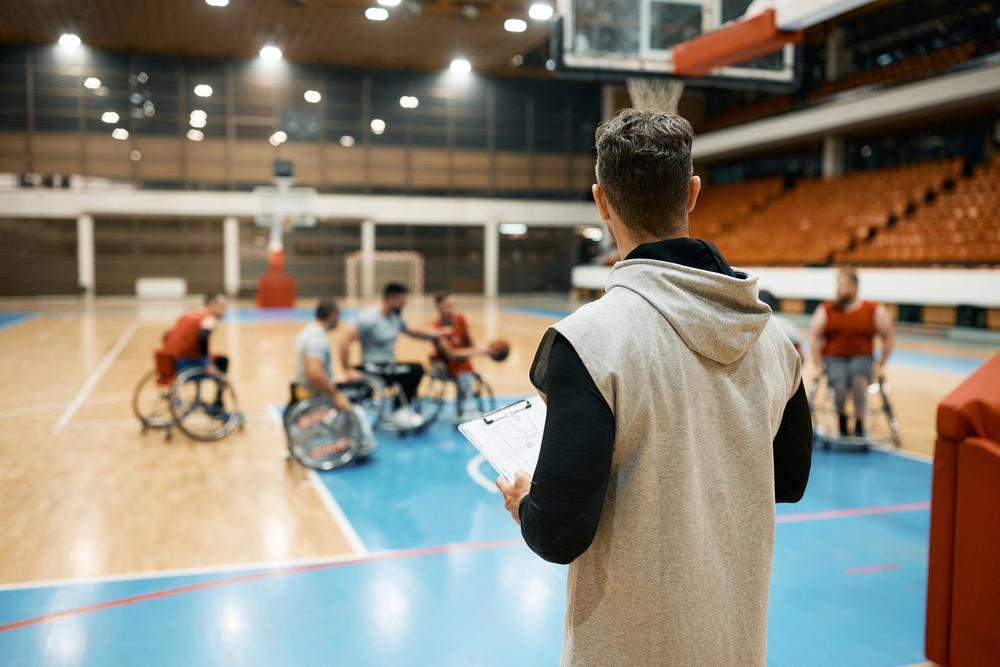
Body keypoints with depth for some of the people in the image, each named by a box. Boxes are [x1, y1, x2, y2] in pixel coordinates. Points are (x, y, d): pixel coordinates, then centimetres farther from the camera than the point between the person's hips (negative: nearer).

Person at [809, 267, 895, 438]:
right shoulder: (825, 310, 1)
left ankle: (859, 424, -18)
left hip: (862, 358, 0)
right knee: (840, 385, -31)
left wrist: (880, 365, 4)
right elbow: (814, 337, 3)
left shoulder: (875, 311, 1)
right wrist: (819, 365, -2)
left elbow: (889, 339, 7)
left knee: (859, 379, -34)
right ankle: (842, 421, 1)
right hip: (834, 359, 0)